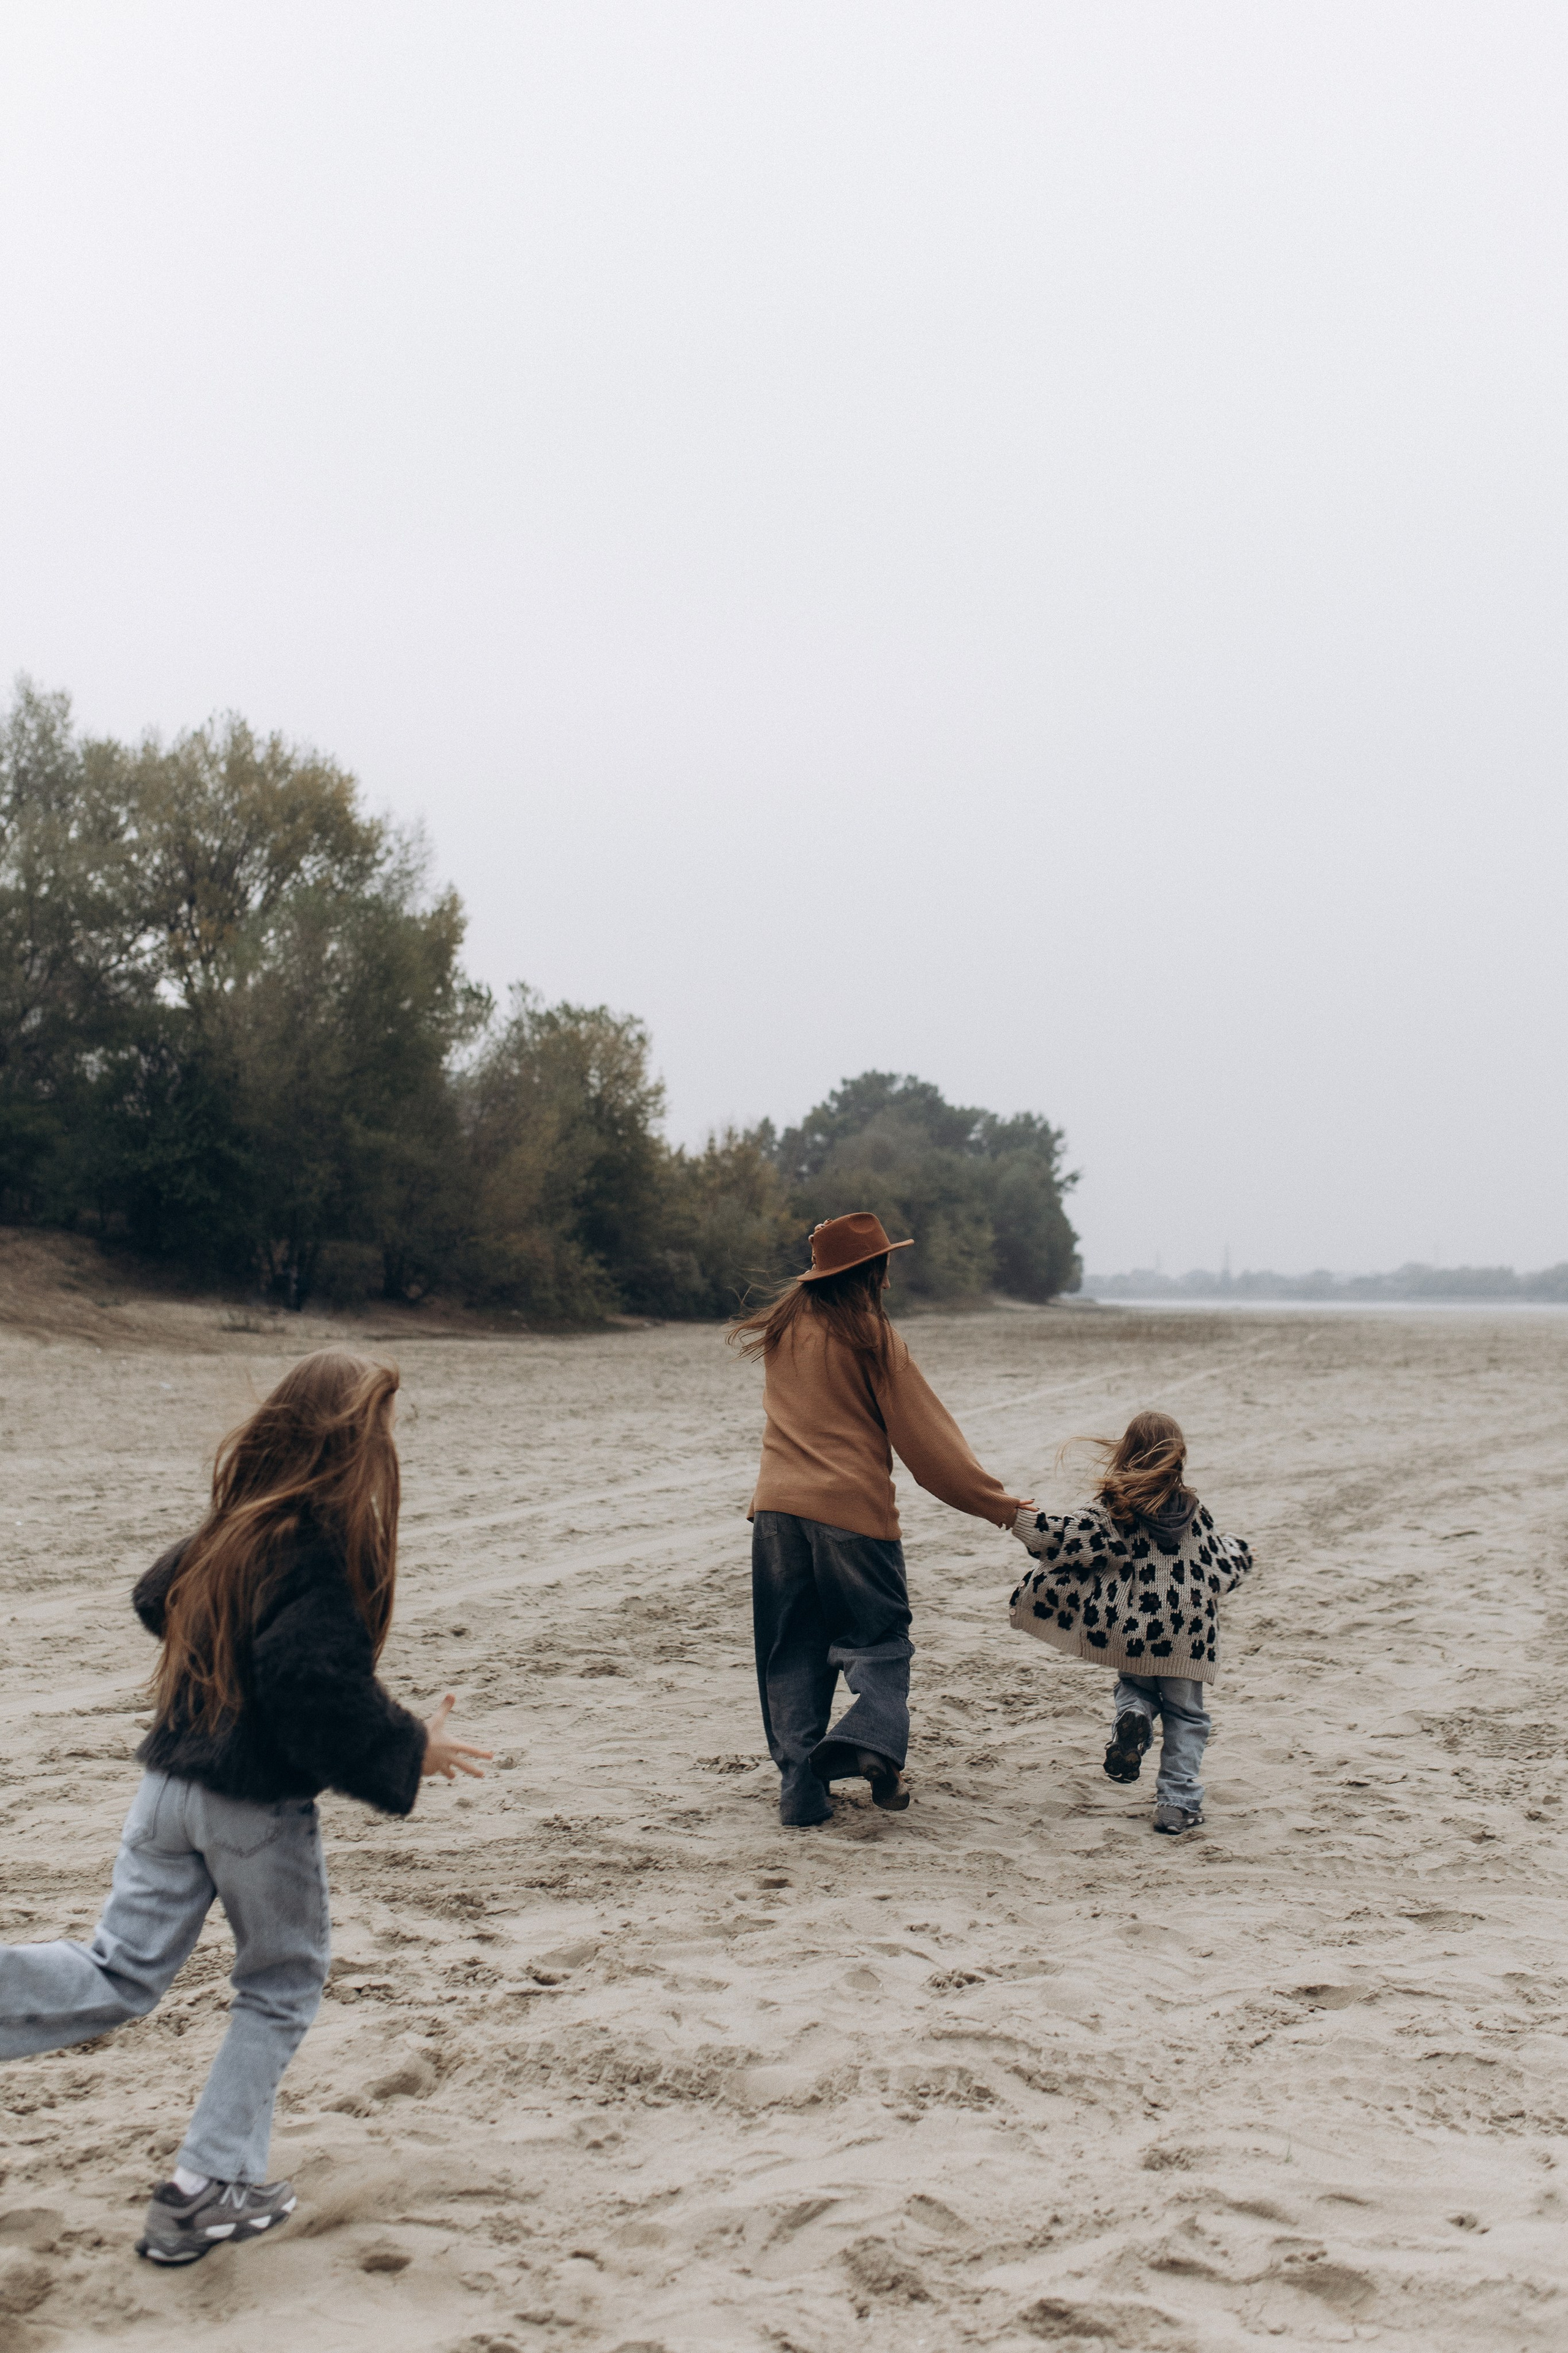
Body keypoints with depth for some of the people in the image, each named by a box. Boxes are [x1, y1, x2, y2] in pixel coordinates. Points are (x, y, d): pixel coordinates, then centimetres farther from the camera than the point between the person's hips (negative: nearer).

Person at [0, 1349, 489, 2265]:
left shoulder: (237, 1523, 3)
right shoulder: (326, 1551, -20)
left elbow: (157, 1599, 18)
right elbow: (320, 1692, -28)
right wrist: (410, 1751, -15)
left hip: (171, 1782, 6)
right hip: (261, 1809, -6)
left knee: (121, 1977, 13)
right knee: (282, 1986, 15)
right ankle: (209, 2189, 17)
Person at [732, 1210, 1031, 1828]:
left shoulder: (782, 1330, 9)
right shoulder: (869, 1335, -6)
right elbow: (923, 1435, -4)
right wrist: (995, 1502, 1)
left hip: (778, 1506, 4)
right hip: (853, 1506, -4)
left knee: (792, 1650, 11)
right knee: (879, 1636, 7)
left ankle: (800, 1787, 5)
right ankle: (872, 1734, -18)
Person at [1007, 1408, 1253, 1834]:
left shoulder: (1111, 1512, -10)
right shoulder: (1195, 1512, -3)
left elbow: (1064, 1536, -14)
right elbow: (1222, 1567, 6)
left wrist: (1018, 1518, -3)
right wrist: (1239, 1552, 28)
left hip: (1129, 1632, 0)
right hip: (1185, 1636, 1)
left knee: (1133, 1685, 26)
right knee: (1185, 1715, 13)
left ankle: (1132, 1716, -8)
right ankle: (1178, 1803, 5)